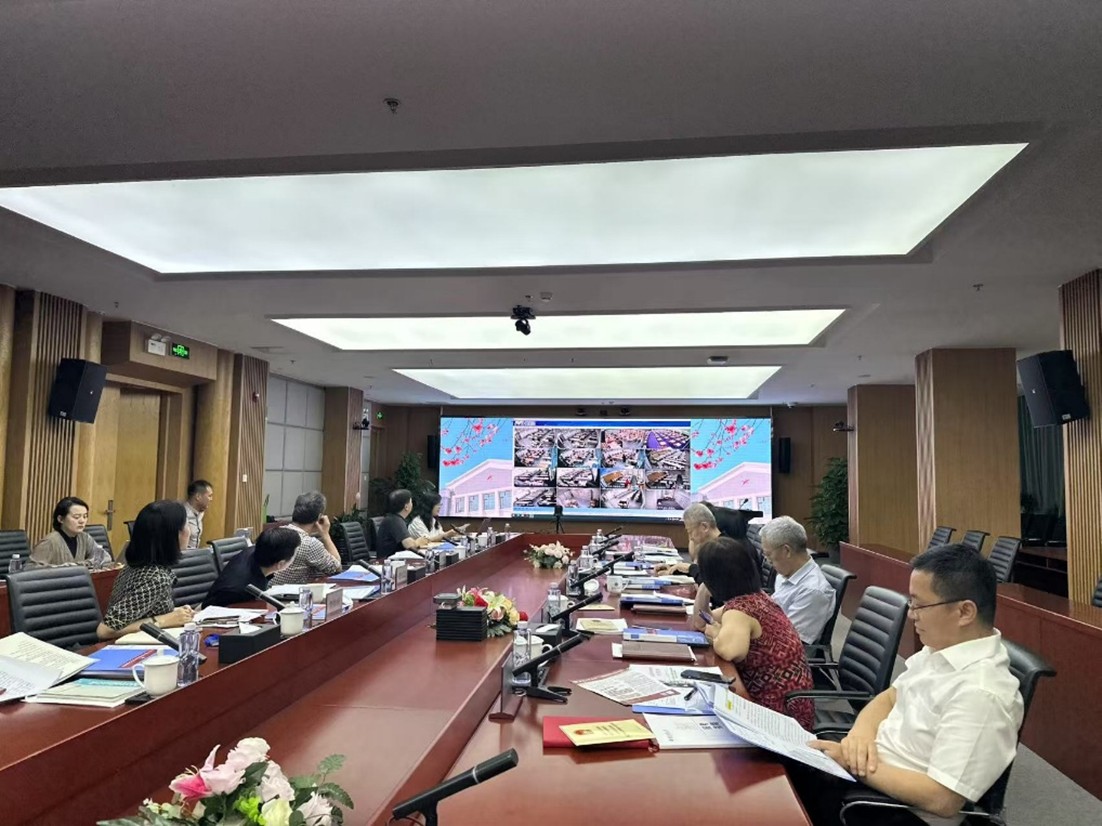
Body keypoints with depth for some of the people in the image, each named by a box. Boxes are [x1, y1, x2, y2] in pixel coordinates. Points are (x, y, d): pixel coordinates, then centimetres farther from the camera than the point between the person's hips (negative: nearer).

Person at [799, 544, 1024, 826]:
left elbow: (942, 800, -27)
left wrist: (853, 763, -20)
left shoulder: (981, 693, -26)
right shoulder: (939, 648, 1)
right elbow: (889, 698, 12)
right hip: (868, 777, 8)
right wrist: (861, 732, -10)